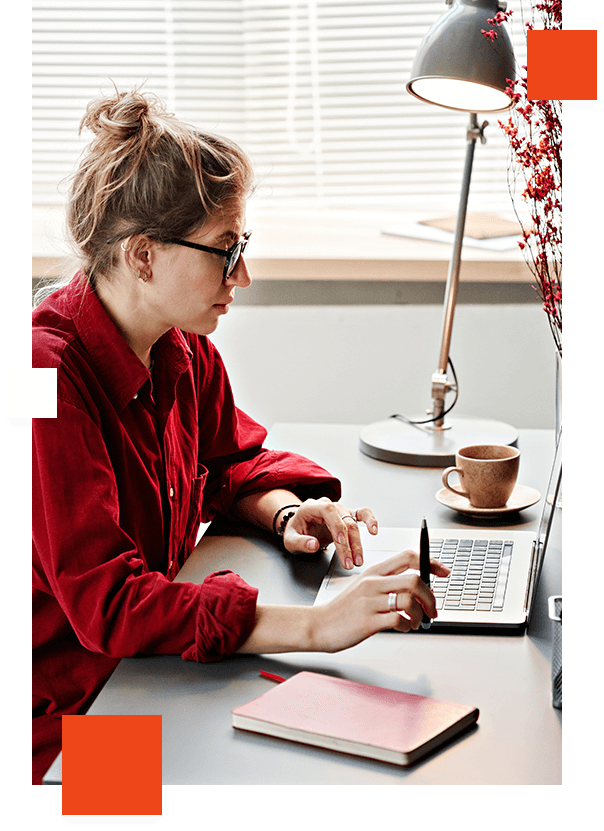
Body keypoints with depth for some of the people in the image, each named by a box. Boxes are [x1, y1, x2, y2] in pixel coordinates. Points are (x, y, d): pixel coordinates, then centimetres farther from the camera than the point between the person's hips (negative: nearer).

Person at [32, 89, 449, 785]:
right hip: (60, 719, -7)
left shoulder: (184, 353, 1)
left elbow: (232, 462, 20)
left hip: (147, 669, 7)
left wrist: (286, 514, -4)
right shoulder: (50, 372, -25)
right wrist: (317, 626, -35)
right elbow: (107, 603, -30)